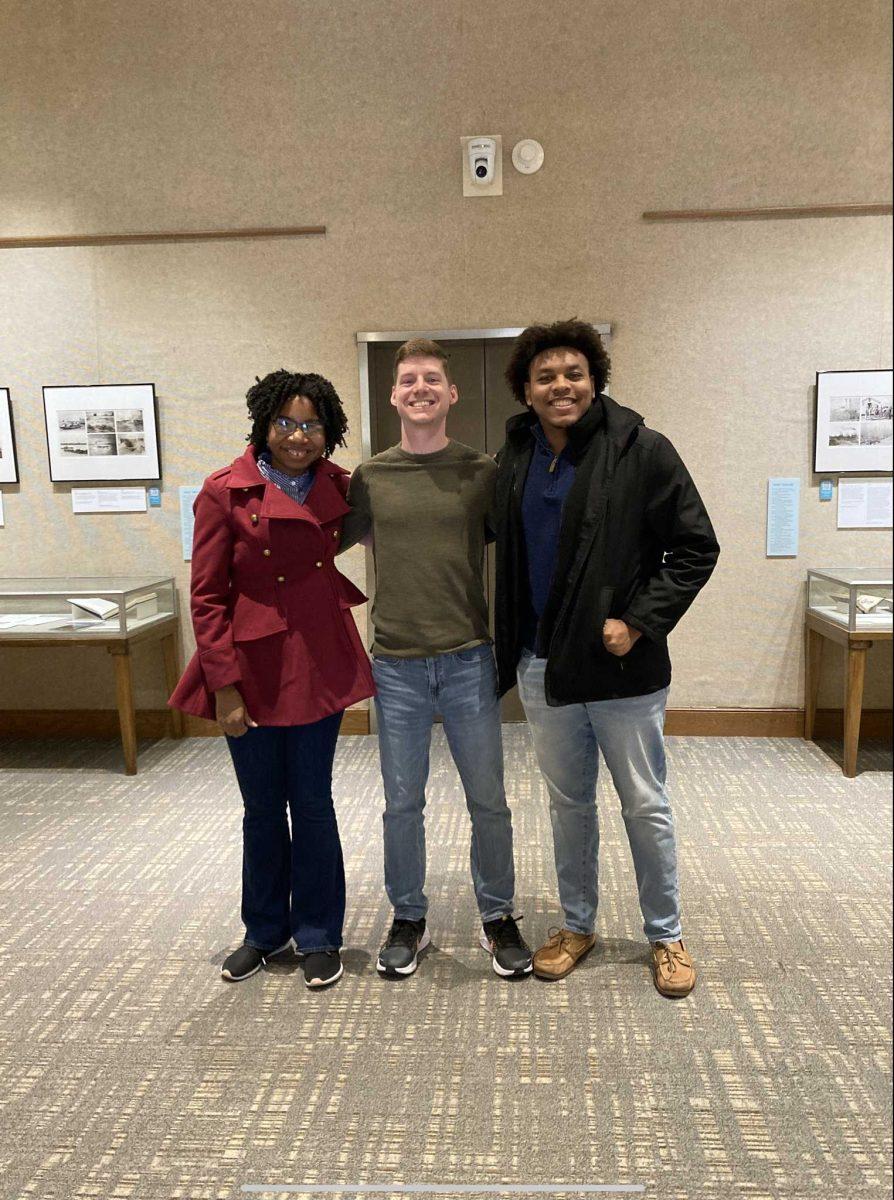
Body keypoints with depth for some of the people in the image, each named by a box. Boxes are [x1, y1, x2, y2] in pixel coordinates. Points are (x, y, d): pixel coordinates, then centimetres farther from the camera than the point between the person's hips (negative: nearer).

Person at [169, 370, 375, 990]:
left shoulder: (338, 488, 2)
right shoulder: (225, 492, -8)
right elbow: (207, 597, -8)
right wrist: (224, 685, -12)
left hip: (319, 665, 2)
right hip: (252, 666, -2)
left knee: (311, 803, 9)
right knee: (262, 807, 12)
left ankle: (318, 935, 27)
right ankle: (264, 931, 33)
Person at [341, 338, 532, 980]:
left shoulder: (483, 472, 0)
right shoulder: (369, 477, 3)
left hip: (468, 659, -1)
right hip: (396, 663, 1)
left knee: (488, 800, 8)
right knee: (403, 802, 12)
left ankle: (498, 918, 29)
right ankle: (408, 920, 31)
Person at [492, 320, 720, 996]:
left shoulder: (641, 450, -9)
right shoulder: (515, 458, 4)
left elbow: (697, 549, -7)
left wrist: (639, 621, -16)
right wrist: (510, 649, 5)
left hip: (622, 666, -4)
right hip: (543, 664, 4)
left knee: (645, 805, 10)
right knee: (569, 802, 17)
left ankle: (665, 934, 31)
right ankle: (578, 925, 36)